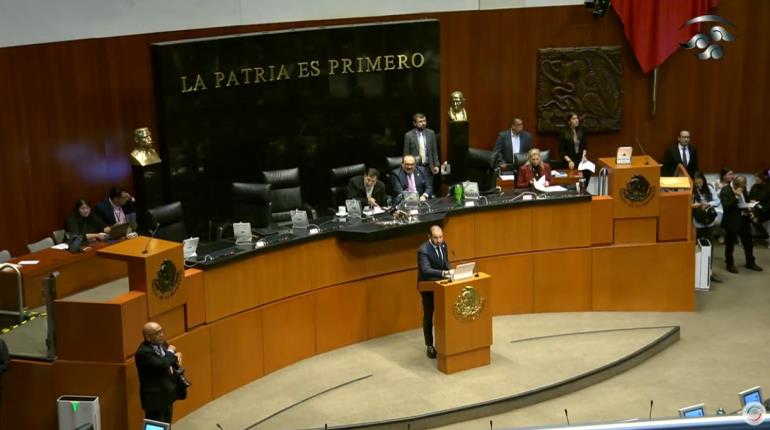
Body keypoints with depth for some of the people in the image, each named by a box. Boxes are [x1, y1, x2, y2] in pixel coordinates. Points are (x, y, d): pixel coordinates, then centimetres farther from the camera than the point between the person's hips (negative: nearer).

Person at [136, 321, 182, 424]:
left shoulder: (161, 343, 4)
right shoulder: (143, 352, -25)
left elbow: (171, 360, 18)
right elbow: (163, 365, -33)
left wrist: (176, 355, -5)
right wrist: (170, 352, -16)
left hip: (167, 394, 9)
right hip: (155, 397, -9)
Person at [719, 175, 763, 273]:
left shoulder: (742, 188, 3)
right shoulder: (725, 191, -18)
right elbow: (726, 206, -27)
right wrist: (735, 196, -31)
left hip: (744, 219, 7)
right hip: (732, 221, -7)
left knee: (748, 242, 15)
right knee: (730, 244, 5)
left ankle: (750, 262, 29)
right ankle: (730, 264, 18)